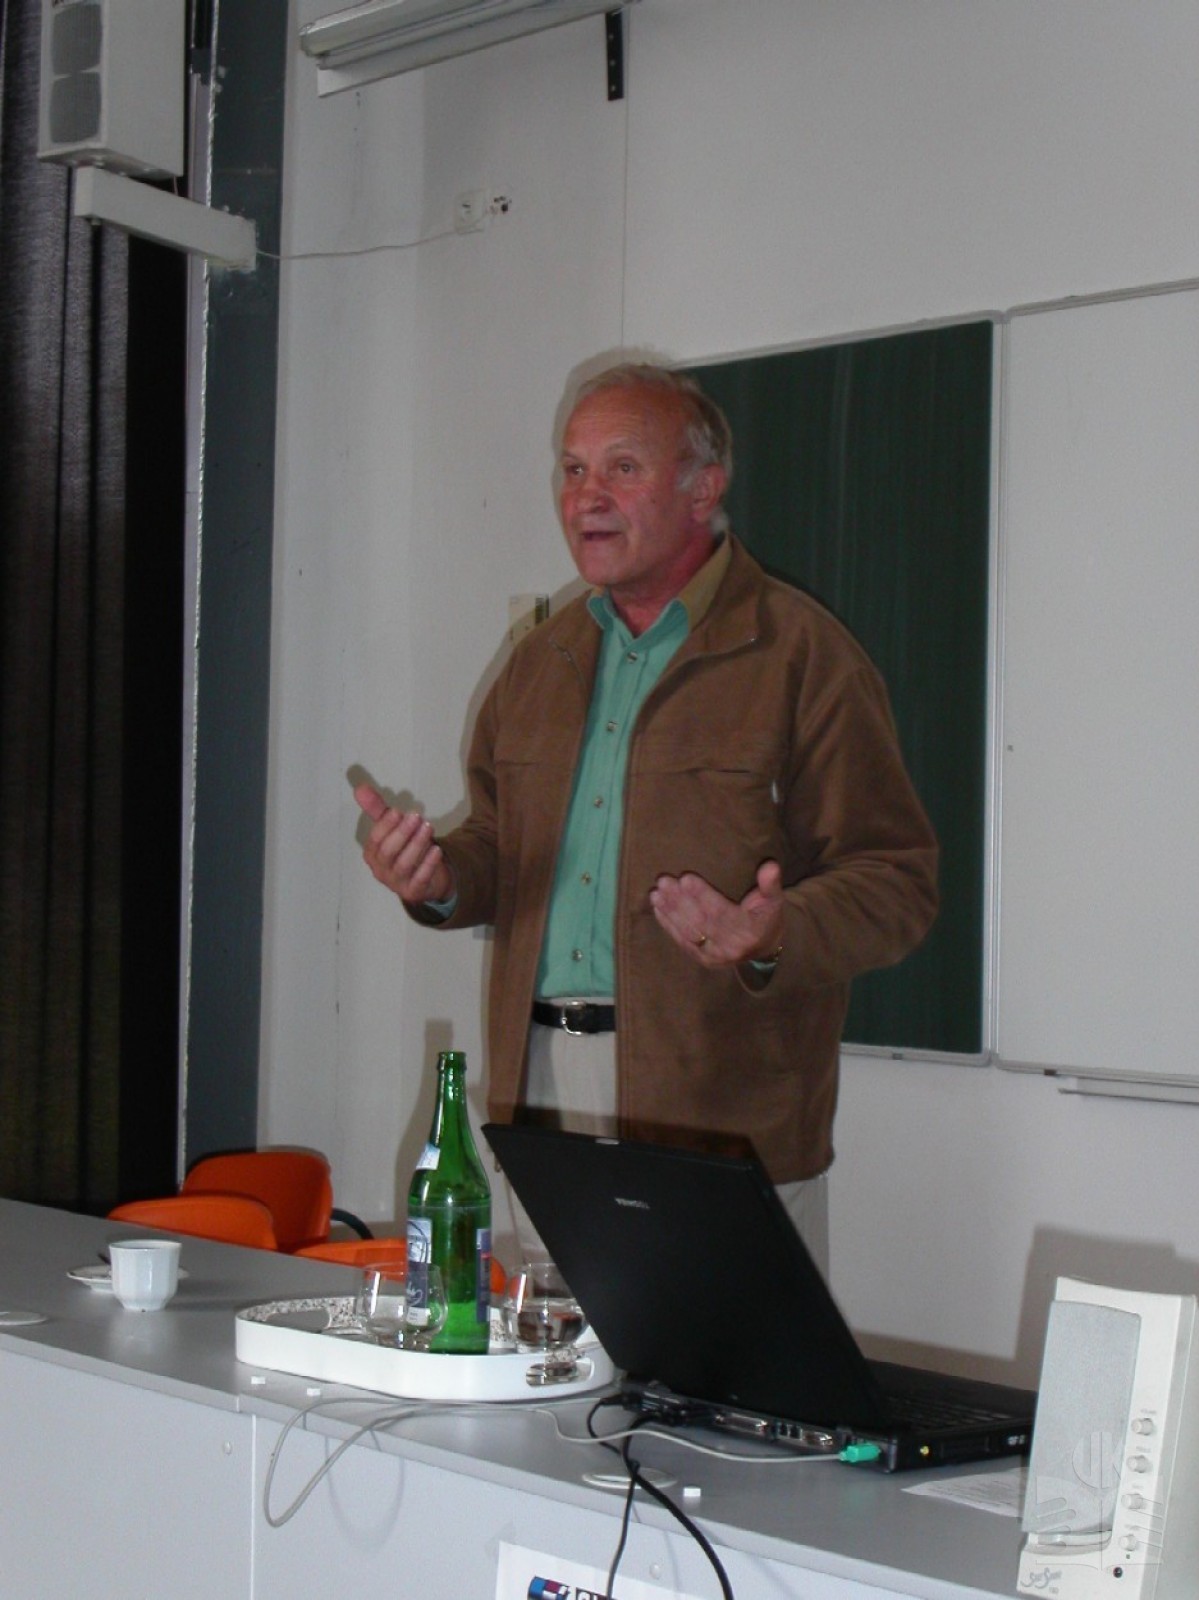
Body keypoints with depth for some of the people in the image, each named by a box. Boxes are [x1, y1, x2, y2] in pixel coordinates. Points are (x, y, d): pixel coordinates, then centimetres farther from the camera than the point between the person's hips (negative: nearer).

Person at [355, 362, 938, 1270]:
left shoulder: (803, 656, -5)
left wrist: (774, 940, -26)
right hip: (544, 1091, 6)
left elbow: (897, 882, -9)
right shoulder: (542, 660, 17)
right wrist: (439, 880, 2)